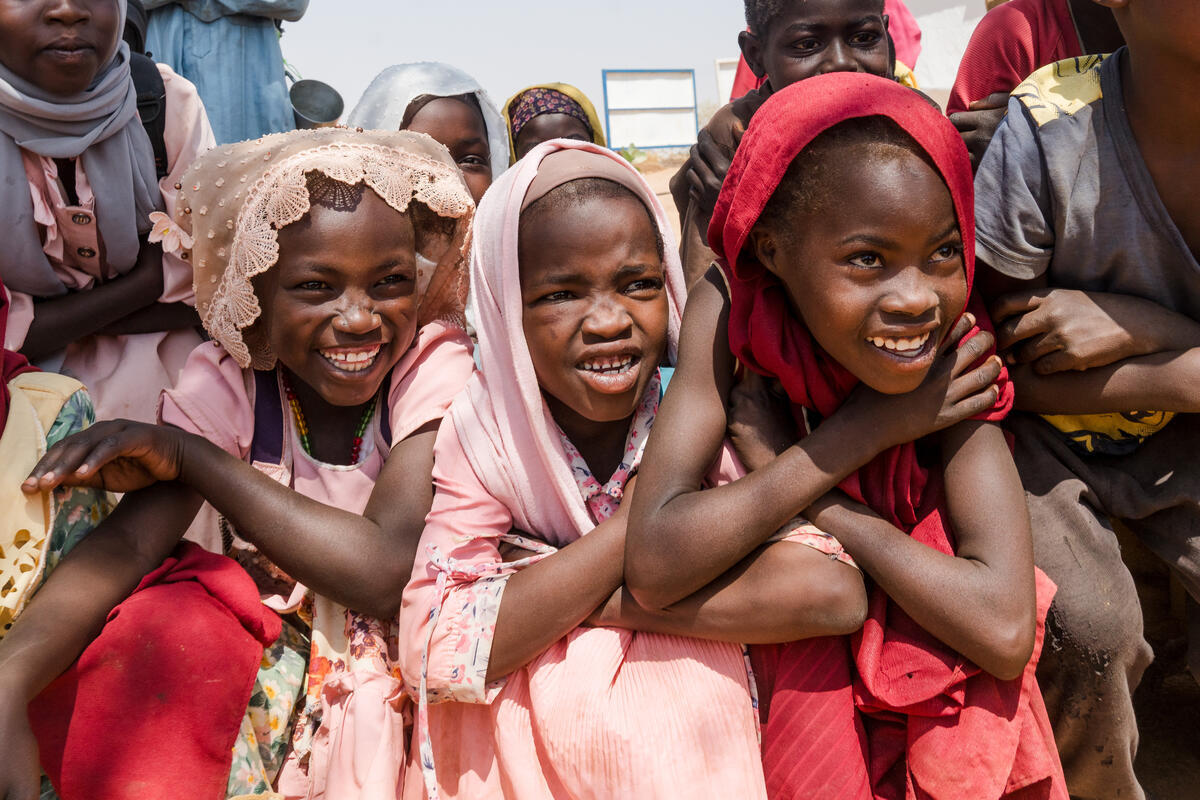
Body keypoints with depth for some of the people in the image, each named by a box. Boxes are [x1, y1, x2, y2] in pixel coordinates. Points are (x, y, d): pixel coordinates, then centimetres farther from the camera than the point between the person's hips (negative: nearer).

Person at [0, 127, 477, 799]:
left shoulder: (436, 360, -17)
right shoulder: (227, 380, -11)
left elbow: (386, 573, -27)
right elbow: (128, 541, -24)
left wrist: (191, 454, -24)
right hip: (270, 662, 3)